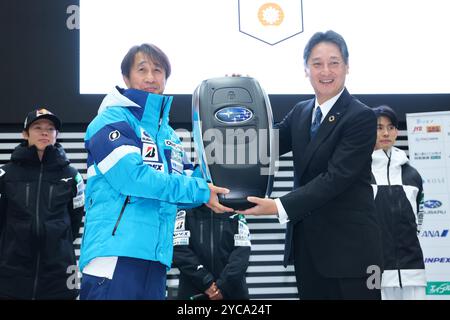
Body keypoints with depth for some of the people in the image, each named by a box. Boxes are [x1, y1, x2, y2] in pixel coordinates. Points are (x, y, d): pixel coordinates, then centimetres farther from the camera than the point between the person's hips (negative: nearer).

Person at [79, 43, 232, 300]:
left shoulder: (169, 135, 19)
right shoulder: (111, 120, -3)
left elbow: (185, 184, 17)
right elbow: (133, 176, -16)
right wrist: (201, 191, -14)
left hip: (155, 258, 7)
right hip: (114, 254, -7)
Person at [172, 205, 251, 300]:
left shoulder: (236, 213, 5)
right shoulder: (185, 213, 2)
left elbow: (242, 254, -4)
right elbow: (180, 250, -7)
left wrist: (223, 286, -14)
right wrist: (206, 283, -13)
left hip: (233, 291, 1)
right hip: (193, 293, -1)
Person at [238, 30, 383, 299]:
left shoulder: (361, 117, -11)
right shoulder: (300, 112, 11)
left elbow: (336, 178, -18)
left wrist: (279, 207, -24)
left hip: (350, 245, -6)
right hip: (307, 243, 6)